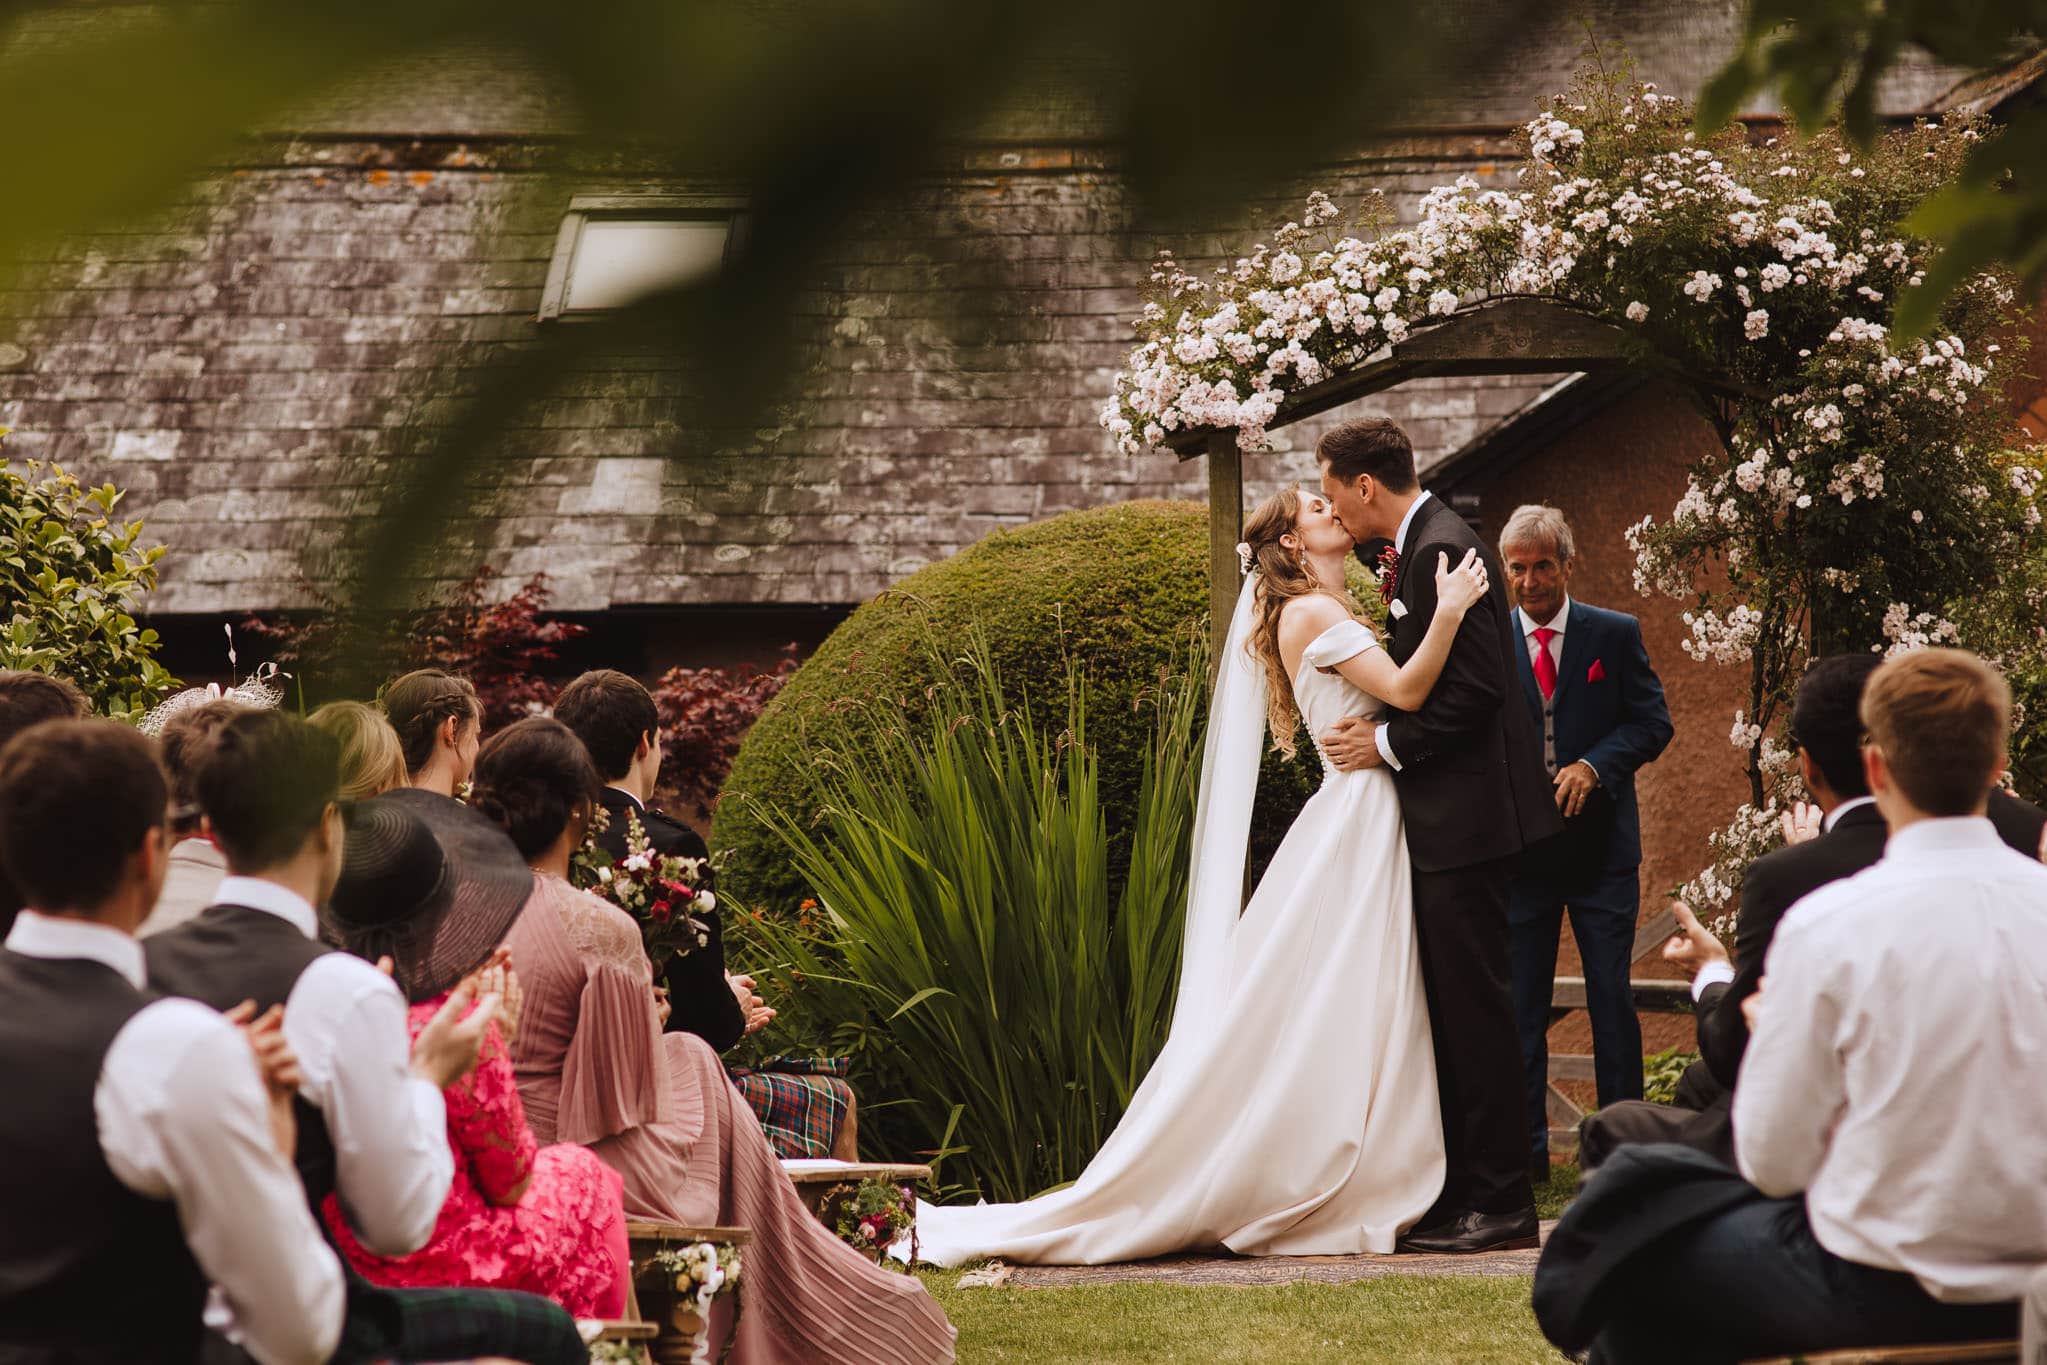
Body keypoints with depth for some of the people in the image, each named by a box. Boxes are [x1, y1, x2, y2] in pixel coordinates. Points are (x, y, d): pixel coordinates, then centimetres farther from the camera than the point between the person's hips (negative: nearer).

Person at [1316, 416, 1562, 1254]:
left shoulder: (1443, 550, -16)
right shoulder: (1419, 548, 16)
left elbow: (1477, 688, -21)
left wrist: (1386, 742, -14)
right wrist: (1378, 727, 9)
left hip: (1464, 816, -11)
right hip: (1443, 817, 11)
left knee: (1472, 1004, -7)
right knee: (1450, 1007, 13)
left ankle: (1499, 1204, -2)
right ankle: (1460, 1193, 18)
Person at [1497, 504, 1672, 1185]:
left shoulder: (1615, 635, 2)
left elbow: (1652, 722, -2)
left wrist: (1594, 766, -17)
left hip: (1601, 845, -1)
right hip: (1518, 847, 1)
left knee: (1612, 1000, 3)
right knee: (1520, 1005, 4)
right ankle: (1525, 1147, 9)